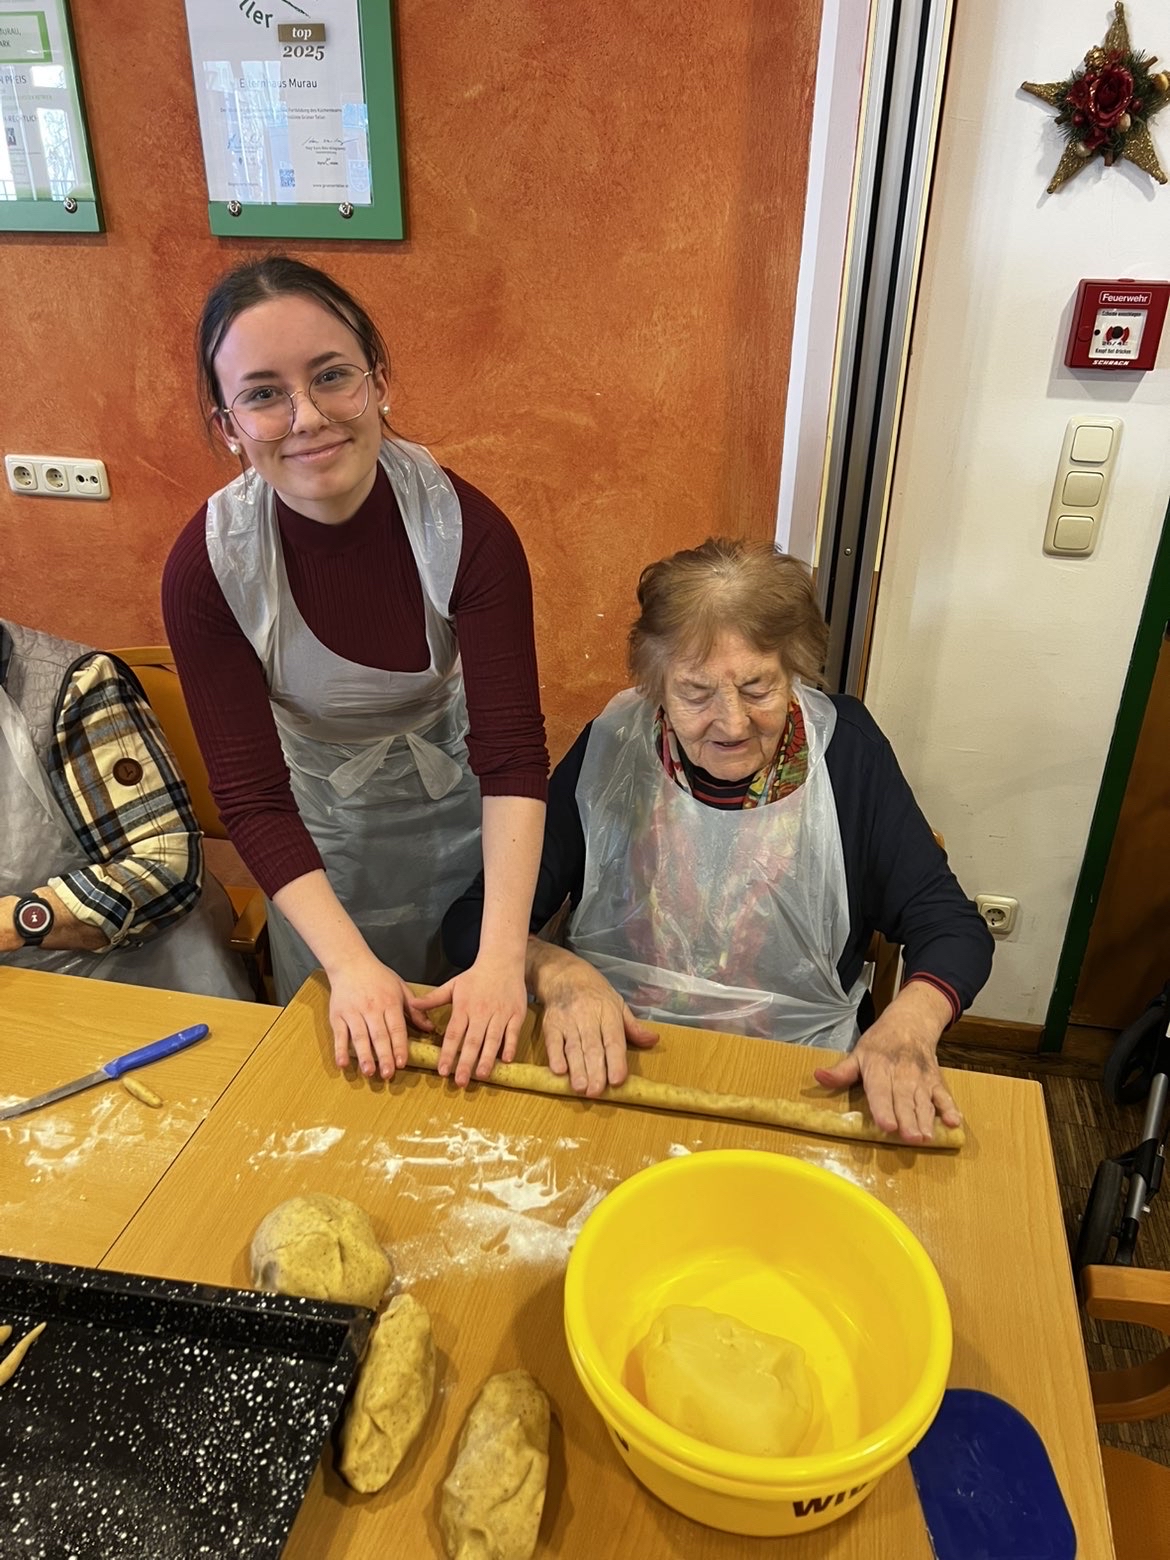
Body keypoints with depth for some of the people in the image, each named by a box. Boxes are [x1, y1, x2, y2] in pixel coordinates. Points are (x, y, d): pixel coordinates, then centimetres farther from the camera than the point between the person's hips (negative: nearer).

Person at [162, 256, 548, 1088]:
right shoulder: (206, 567, -24)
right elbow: (251, 794, -21)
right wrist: (350, 963, -31)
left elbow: (512, 752, -28)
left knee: (483, 1056, 21)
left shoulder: (467, 528, -27)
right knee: (348, 1062, 20)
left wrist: (503, 958, -37)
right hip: (320, 835, 0)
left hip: (461, 810, 0)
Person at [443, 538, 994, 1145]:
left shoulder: (845, 747, -6)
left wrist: (909, 1021, -26)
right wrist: (555, 971, -27)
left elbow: (953, 926, -4)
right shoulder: (609, 748, -7)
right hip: (607, 1067, -2)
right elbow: (473, 919, -5)